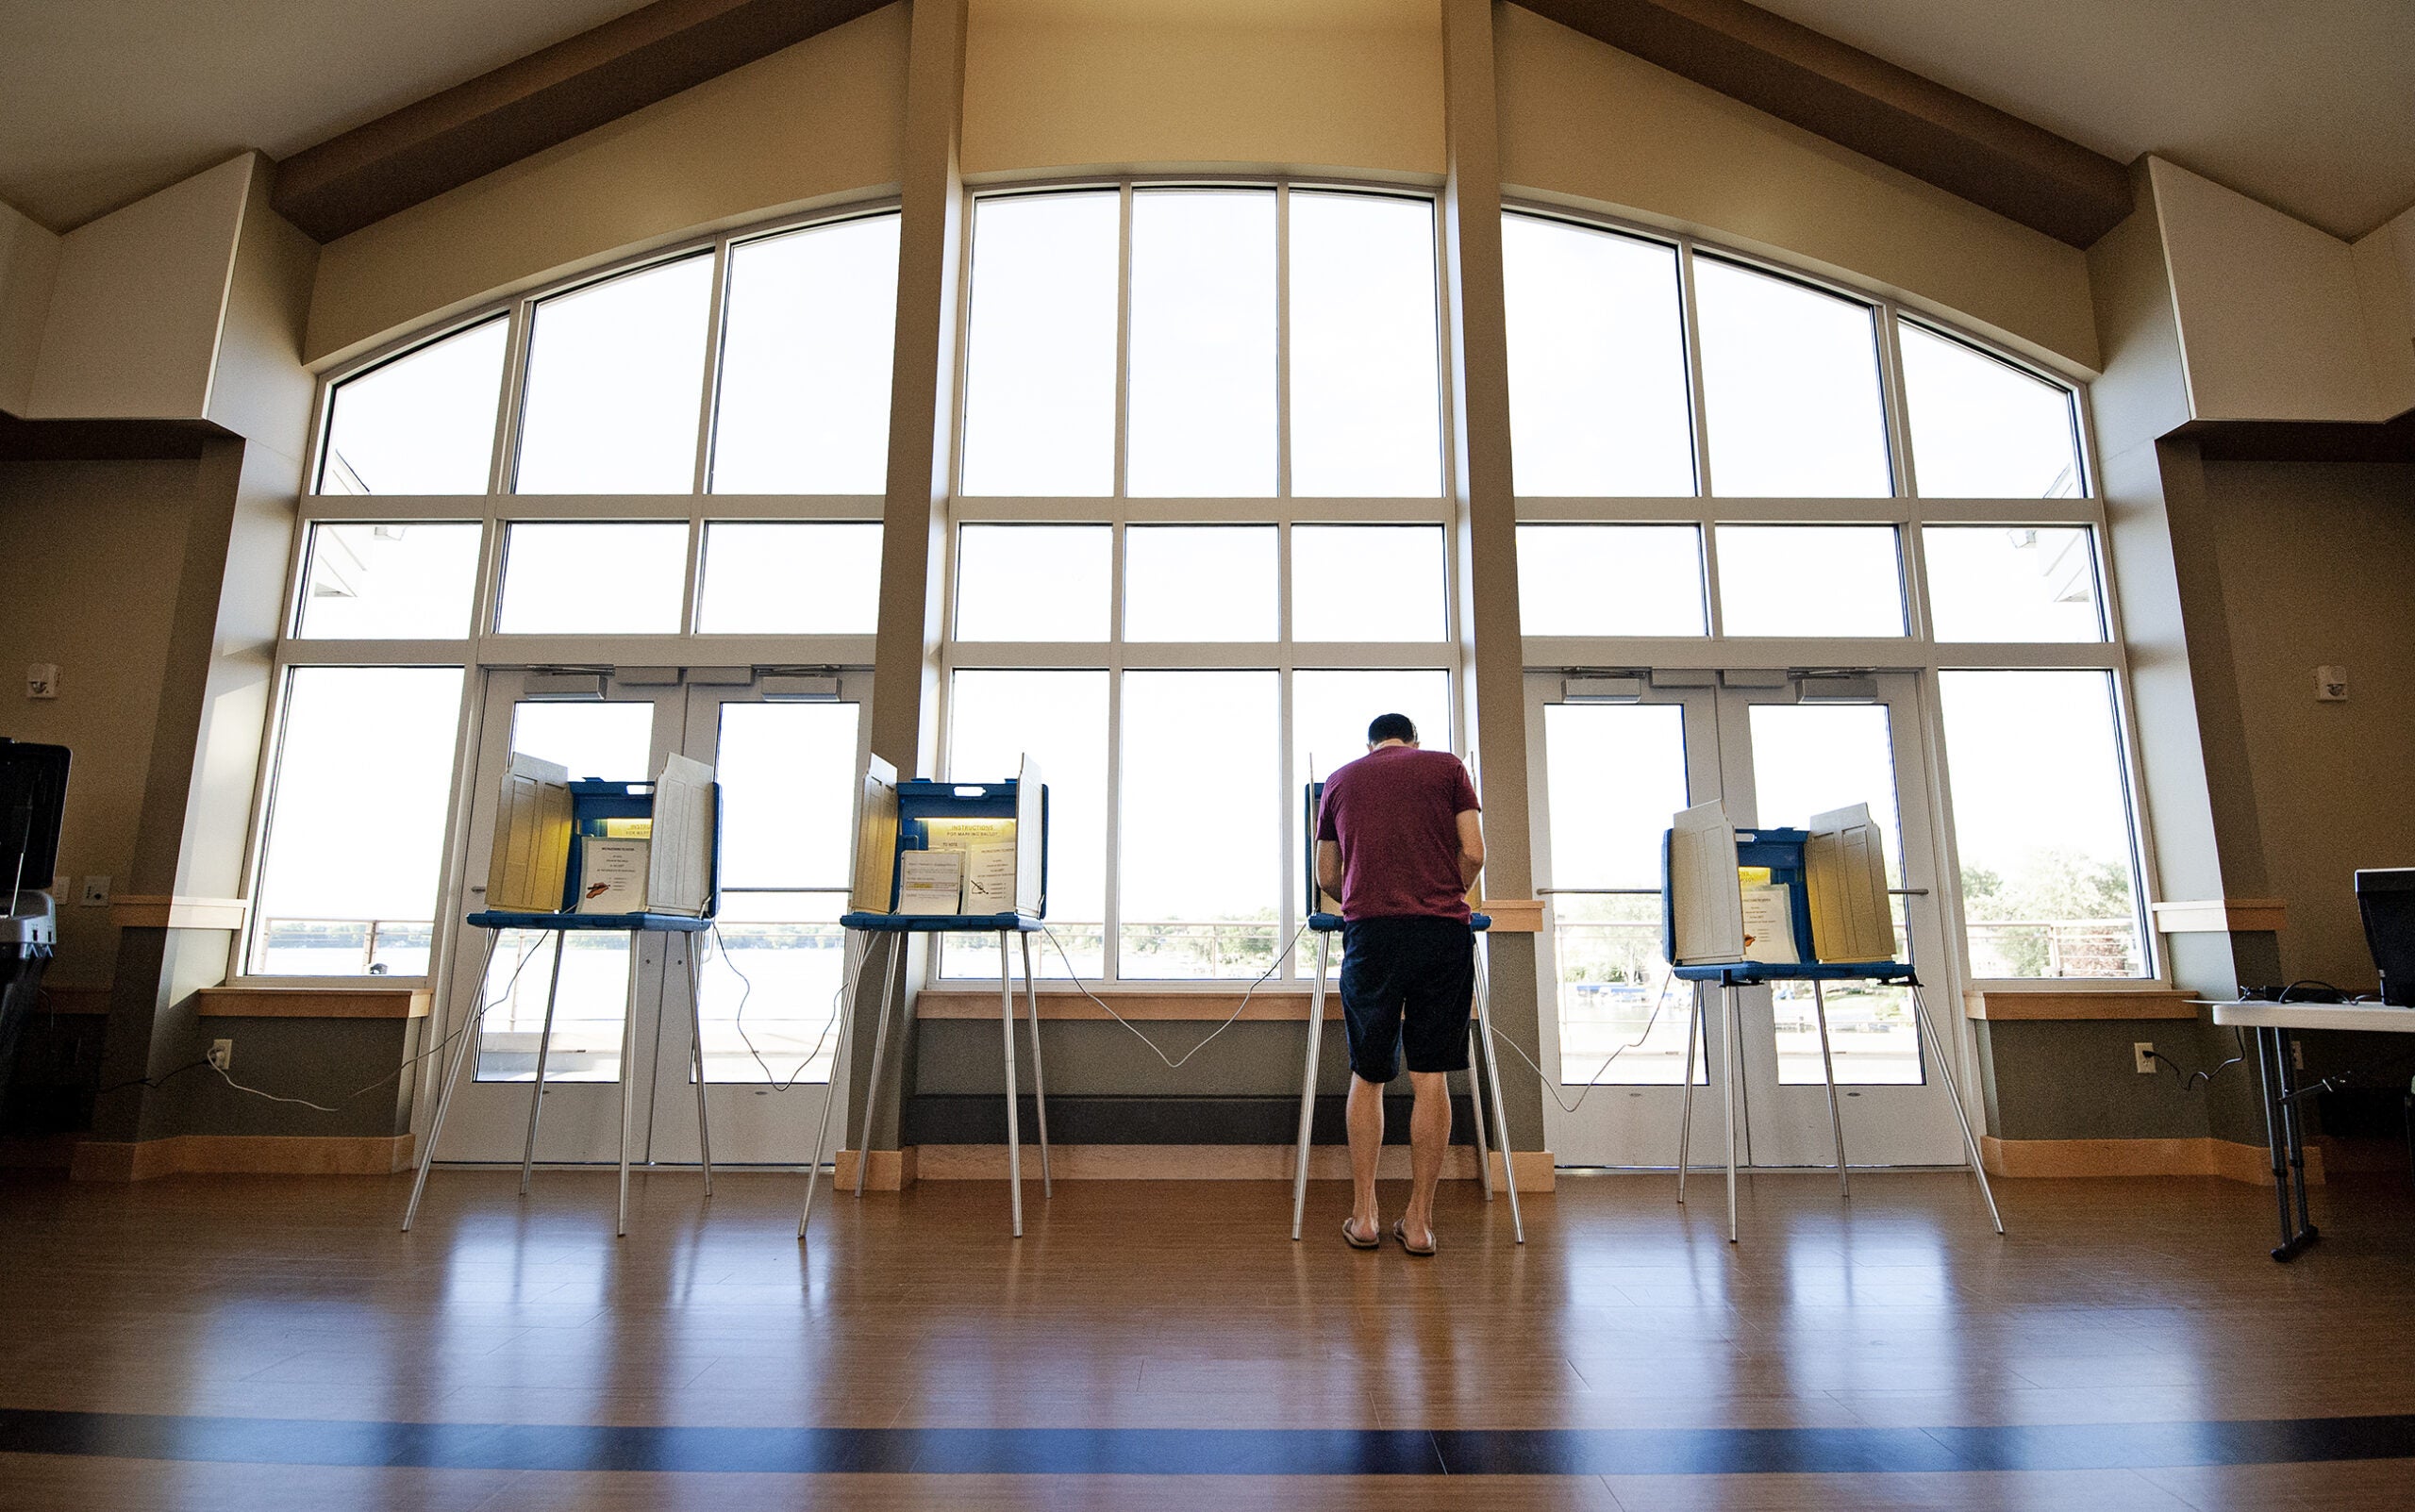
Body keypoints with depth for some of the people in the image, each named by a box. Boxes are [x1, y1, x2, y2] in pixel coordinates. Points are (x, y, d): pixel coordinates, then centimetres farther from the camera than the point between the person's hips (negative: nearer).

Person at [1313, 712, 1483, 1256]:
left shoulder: (1340, 780, 17)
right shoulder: (1448, 767, 12)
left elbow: (1326, 875, 20)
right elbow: (1473, 854, 5)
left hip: (1370, 931, 1)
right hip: (1445, 932, 0)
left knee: (1367, 1075, 12)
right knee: (1431, 1076, 6)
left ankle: (1363, 1214, 15)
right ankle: (1419, 1220, 13)